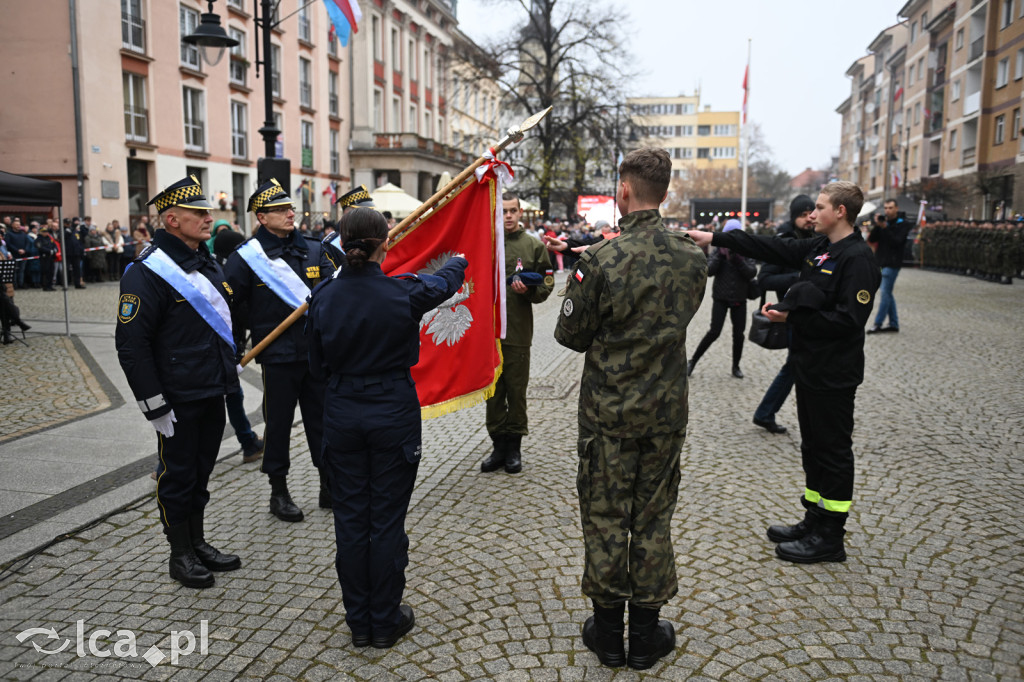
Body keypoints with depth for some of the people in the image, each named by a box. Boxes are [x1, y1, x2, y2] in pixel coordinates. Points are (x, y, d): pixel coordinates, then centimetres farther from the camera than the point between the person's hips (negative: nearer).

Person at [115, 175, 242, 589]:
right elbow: (131, 344, -18)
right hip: (178, 399, -8)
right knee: (177, 475, 7)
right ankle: (180, 555, 22)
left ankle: (198, 542, 33)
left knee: (200, 471, 18)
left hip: (213, 392, 8)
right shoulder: (147, 271, -17)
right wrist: (154, 405, -18)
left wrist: (230, 366, 21)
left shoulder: (206, 263, 10)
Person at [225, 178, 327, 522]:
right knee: (278, 423, 7)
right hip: (278, 356, -4)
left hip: (317, 351, 4)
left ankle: (329, 486, 26)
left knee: (322, 419, 12)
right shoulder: (247, 256, -6)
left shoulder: (314, 250, 6)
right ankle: (279, 492, 22)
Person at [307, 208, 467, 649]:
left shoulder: (322, 296, -6)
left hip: (342, 418, 3)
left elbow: (317, 364, 5)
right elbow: (443, 284, 8)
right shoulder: (402, 294, -15)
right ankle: (385, 621, 21)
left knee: (350, 517, 13)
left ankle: (358, 621, 26)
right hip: (393, 416, -3)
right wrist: (459, 262, 30)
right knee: (387, 520, 8)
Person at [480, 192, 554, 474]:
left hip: (518, 330, -1)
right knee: (493, 389, 8)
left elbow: (546, 285, 4)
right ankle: (499, 444, 20)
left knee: (516, 389, 5)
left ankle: (514, 447, 18)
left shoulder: (534, 246, 4)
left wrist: (527, 289, -15)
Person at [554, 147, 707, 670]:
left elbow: (569, 334, -9)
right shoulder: (693, 258, -4)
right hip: (666, 410, 3)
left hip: (608, 411, -3)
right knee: (653, 519, 14)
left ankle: (607, 629, 25)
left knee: (605, 518, 11)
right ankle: (646, 632, 27)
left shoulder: (601, 260, -18)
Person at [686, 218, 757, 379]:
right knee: (714, 332, -9)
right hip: (721, 298, -2)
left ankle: (736, 366, 22)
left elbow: (752, 273, -12)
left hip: (739, 300, 2)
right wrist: (720, 255, -21)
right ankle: (693, 361, 2)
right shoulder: (718, 251, -1)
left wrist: (738, 259, -21)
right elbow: (709, 270, -14)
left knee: (739, 334, 4)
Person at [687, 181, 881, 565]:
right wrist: (715, 238, 7)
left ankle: (830, 539, 11)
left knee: (833, 450, 1)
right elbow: (771, 249, 11)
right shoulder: (818, 248, 10)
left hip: (834, 374, -9)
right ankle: (815, 522, 30)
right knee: (813, 446, 16)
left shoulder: (857, 258, -17)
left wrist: (791, 317, -18)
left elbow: (849, 320, -22)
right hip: (810, 365, 9)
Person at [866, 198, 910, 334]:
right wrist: (876, 226, -13)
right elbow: (871, 240, 2)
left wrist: (885, 227, -22)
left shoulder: (903, 224, -4)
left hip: (892, 263, -6)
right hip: (881, 262, 6)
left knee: (885, 294, -8)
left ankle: (878, 324, -6)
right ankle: (894, 324, 18)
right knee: (887, 293, 10)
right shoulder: (882, 221, 11)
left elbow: (897, 241, -16)